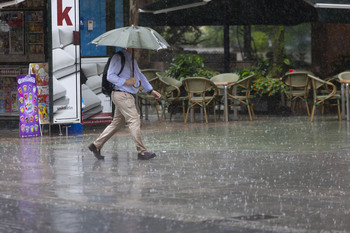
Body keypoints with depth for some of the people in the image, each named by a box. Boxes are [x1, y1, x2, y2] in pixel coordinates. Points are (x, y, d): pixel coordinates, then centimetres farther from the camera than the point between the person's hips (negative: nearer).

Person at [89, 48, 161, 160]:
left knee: (117, 123, 12)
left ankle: (96, 145, 17)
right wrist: (126, 81, -22)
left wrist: (150, 90, 26)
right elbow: (110, 76, -15)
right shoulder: (118, 57, -11)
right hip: (122, 95, -10)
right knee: (134, 121, -10)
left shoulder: (132, 58, 18)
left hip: (128, 95, 10)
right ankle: (142, 152, -7)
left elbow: (140, 75, 27)